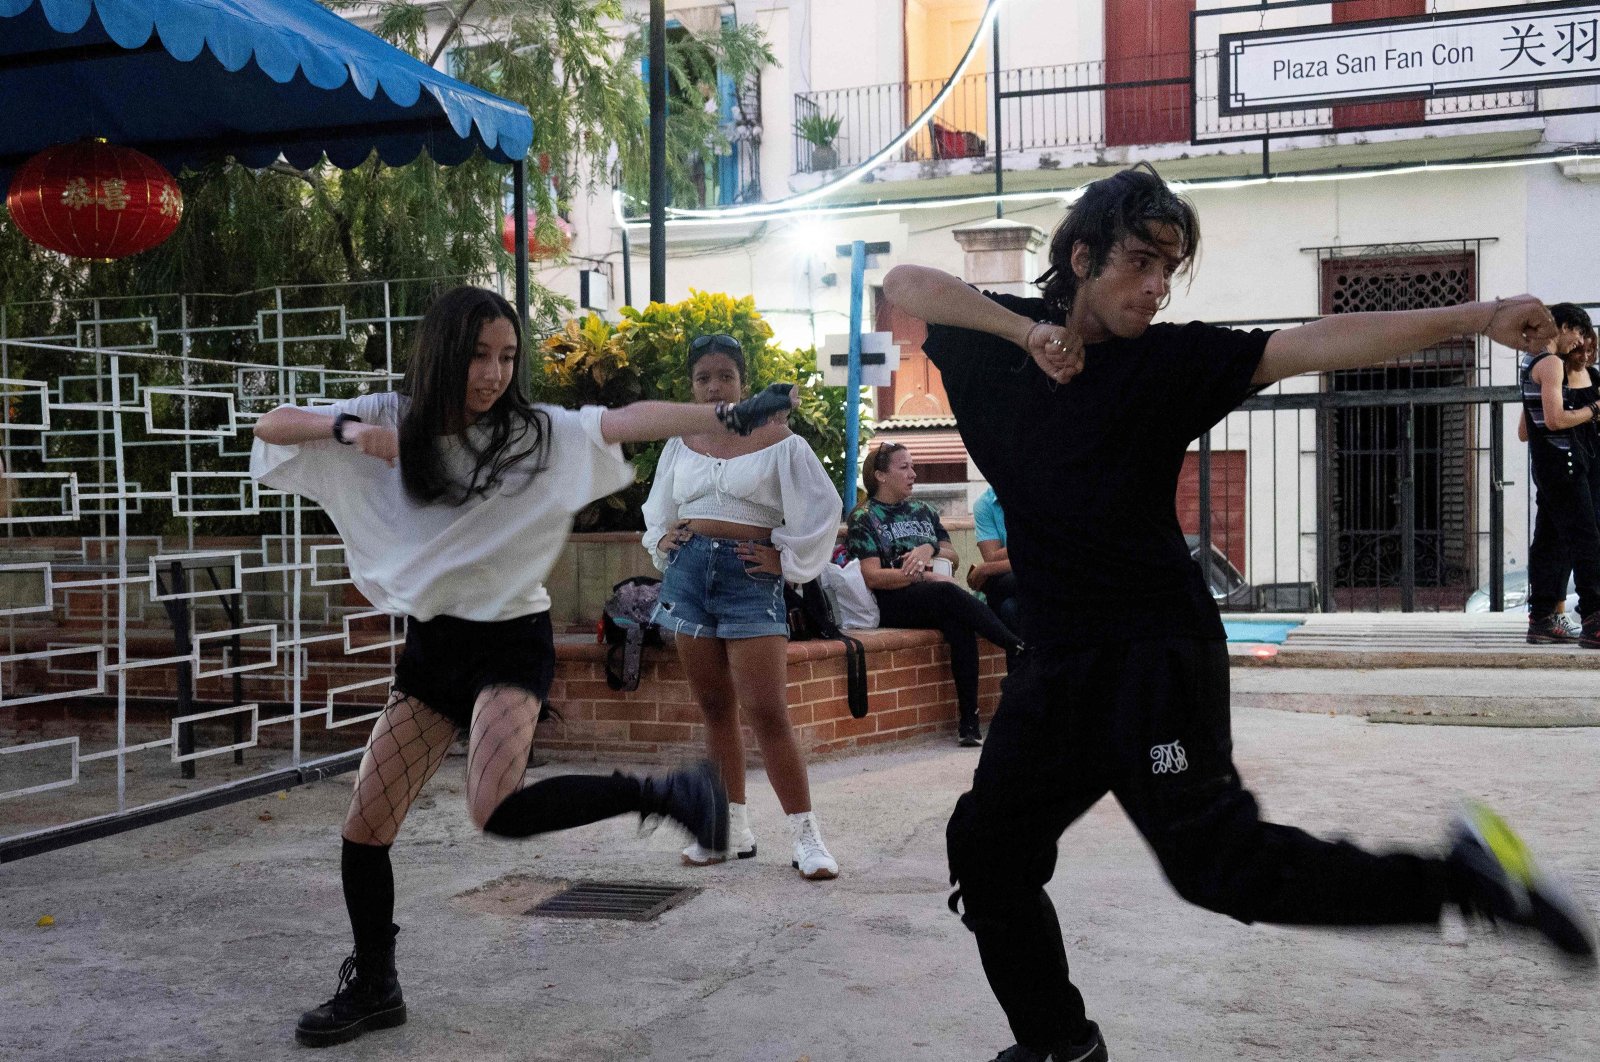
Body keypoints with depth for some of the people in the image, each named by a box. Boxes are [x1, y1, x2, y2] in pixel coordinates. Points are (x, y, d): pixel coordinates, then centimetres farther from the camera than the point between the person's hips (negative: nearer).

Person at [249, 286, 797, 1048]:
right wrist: (345, 428, -19)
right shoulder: (392, 418, -1)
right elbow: (271, 427, 1)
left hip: (510, 640, -5)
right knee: (365, 827, 7)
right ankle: (373, 987, 26)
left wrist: (727, 416, -34)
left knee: (497, 811, -28)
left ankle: (663, 793, -9)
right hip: (432, 645, 5)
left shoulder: (533, 433, -10)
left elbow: (627, 421, -22)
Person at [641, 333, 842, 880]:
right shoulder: (681, 443, 12)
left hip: (750, 577, -5)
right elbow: (658, 508, 28)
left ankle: (807, 836, -5)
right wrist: (663, 540, 10)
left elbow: (822, 510, 0)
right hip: (688, 571, 5)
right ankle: (732, 829, 17)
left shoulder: (776, 439, -1)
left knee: (766, 711, -11)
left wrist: (787, 561, -3)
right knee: (715, 708, 9)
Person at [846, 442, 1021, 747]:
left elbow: (953, 559, 20)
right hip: (895, 603, -4)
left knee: (959, 625, -32)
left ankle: (969, 721, -36)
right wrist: (924, 576, -15)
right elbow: (872, 576, -7)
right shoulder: (864, 519, 6)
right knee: (950, 594, -35)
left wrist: (930, 550, -2)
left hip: (938, 602, 4)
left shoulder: (924, 512, 23)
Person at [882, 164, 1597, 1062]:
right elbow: (904, 282, -6)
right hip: (1058, 667, 5)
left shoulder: (1168, 362, -4)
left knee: (1220, 864, -14)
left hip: (1154, 653, -5)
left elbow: (1318, 345, -13)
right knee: (987, 853, 11)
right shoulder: (999, 345, 4)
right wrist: (1025, 330, -18)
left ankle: (1458, 877, -1)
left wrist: (1475, 318, -24)